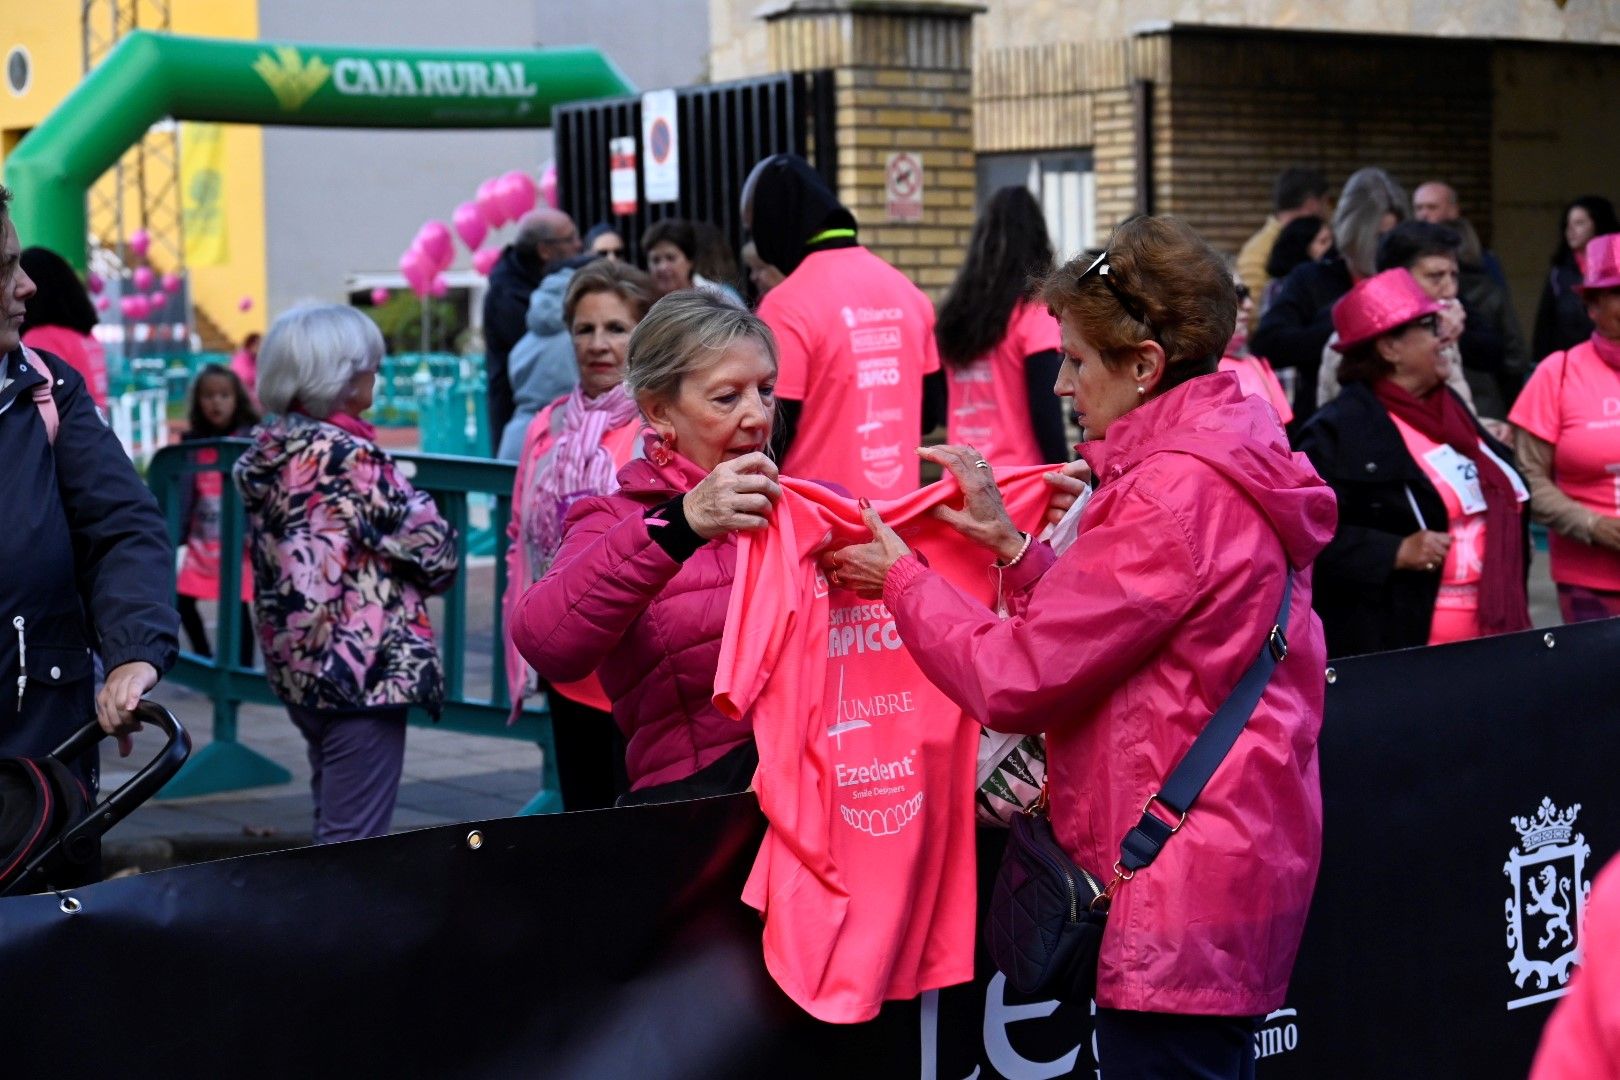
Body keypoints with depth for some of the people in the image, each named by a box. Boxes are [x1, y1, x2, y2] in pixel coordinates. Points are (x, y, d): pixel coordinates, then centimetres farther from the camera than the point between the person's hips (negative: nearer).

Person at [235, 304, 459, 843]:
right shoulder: (347, 458, -17)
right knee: (355, 838, -4)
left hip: (298, 666, 9)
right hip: (364, 665, -9)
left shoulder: (267, 450, 7)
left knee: (333, 824, 19)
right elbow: (432, 547, -14)